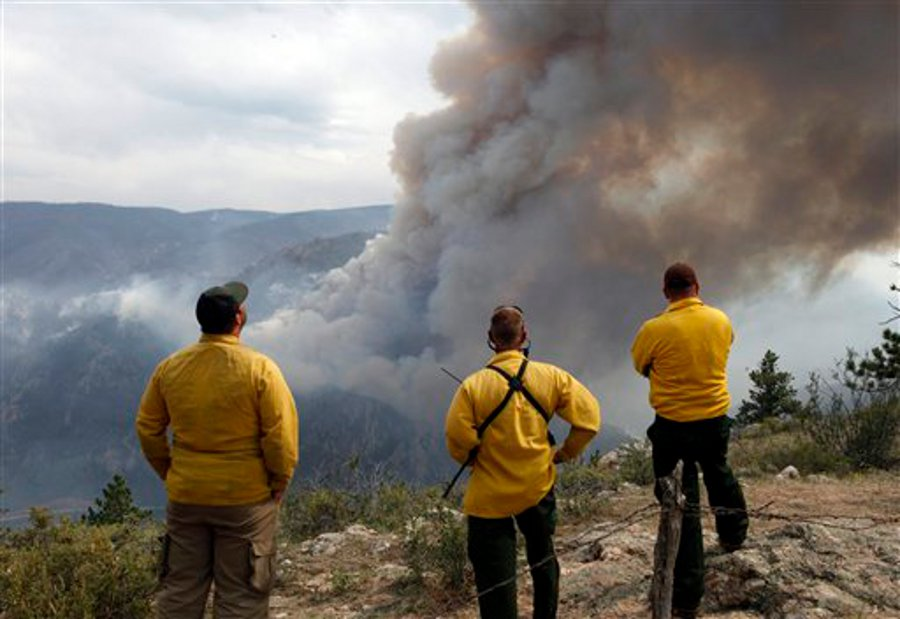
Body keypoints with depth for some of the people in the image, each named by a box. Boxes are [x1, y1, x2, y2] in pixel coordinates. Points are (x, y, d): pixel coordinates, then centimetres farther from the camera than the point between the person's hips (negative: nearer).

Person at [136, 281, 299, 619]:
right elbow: (281, 435, -15)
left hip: (185, 496, 4)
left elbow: (147, 428, 6)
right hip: (245, 498, -4)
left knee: (181, 590, 17)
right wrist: (279, 483, -2)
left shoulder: (169, 367, -2)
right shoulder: (260, 369, -15)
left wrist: (169, 472, 16)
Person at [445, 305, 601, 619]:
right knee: (542, 557, 26)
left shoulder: (473, 386, -16)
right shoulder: (550, 376, -8)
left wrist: (472, 460, 4)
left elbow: (458, 440, -18)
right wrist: (565, 453, 5)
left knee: (494, 577, 5)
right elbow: (588, 418, -9)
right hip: (537, 486, 3)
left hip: (489, 496, -3)